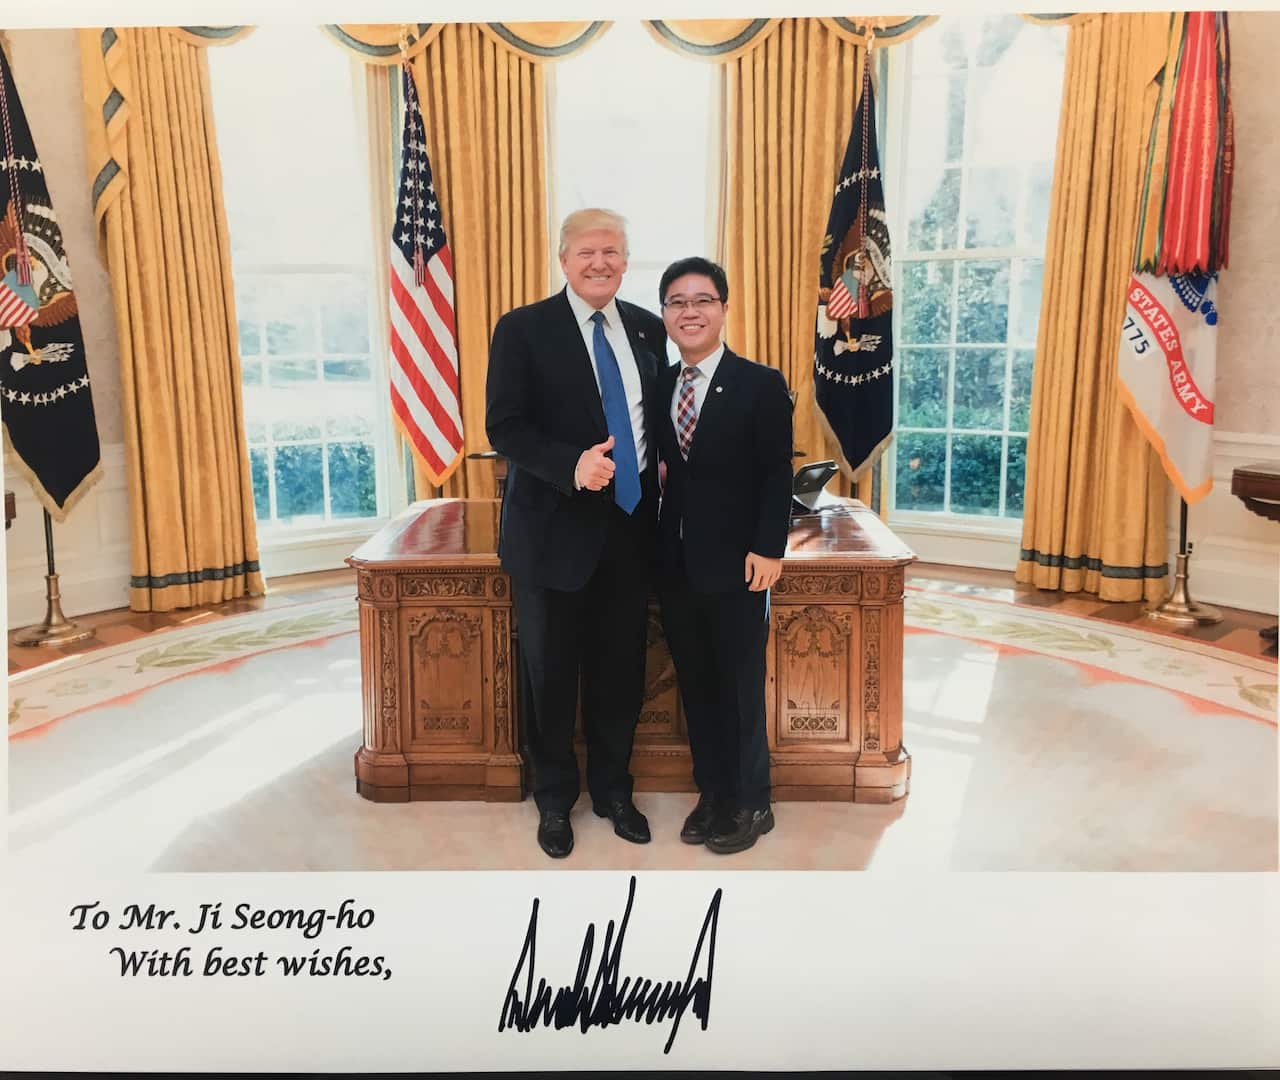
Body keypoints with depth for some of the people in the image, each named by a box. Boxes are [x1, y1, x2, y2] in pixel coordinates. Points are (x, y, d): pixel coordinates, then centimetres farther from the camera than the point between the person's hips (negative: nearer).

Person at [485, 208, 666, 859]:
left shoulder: (647, 329, 8)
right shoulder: (522, 329, -6)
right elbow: (503, 427, -11)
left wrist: (660, 468, 0)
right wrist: (572, 465, -26)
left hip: (630, 529, 4)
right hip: (555, 529, -3)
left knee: (622, 670, 13)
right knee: (551, 673, 10)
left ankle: (613, 788, 35)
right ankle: (554, 798, 31)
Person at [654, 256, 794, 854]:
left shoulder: (761, 384, -6)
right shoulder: (657, 385, 8)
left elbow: (778, 475, -8)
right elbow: (661, 469, 8)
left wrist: (768, 550, -15)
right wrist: (654, 547, -2)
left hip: (736, 565, -4)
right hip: (675, 565, 5)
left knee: (743, 688, 7)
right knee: (695, 687, 14)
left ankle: (751, 804, 24)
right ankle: (712, 794, 29)